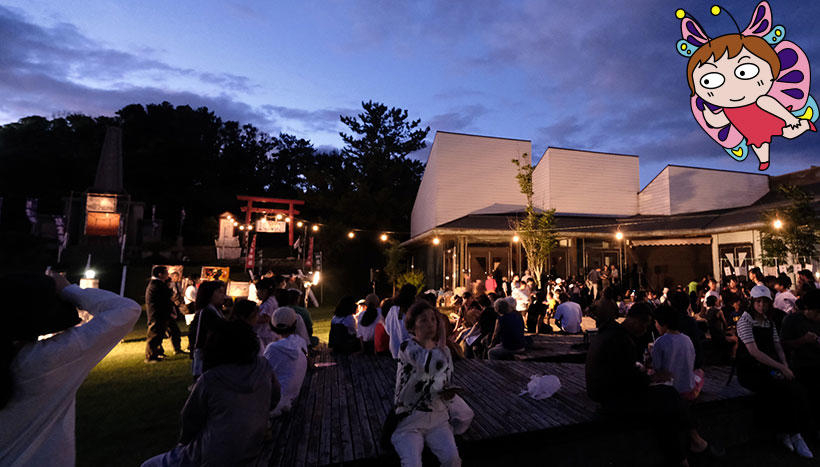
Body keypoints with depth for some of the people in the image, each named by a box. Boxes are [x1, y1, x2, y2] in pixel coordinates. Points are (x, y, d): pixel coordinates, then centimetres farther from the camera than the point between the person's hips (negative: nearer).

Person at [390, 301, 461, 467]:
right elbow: (436, 365, -34)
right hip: (408, 419, -4)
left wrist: (447, 394, -6)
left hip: (437, 417, 4)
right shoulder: (407, 347, -16)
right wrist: (442, 337, -19)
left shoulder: (443, 350, 5)